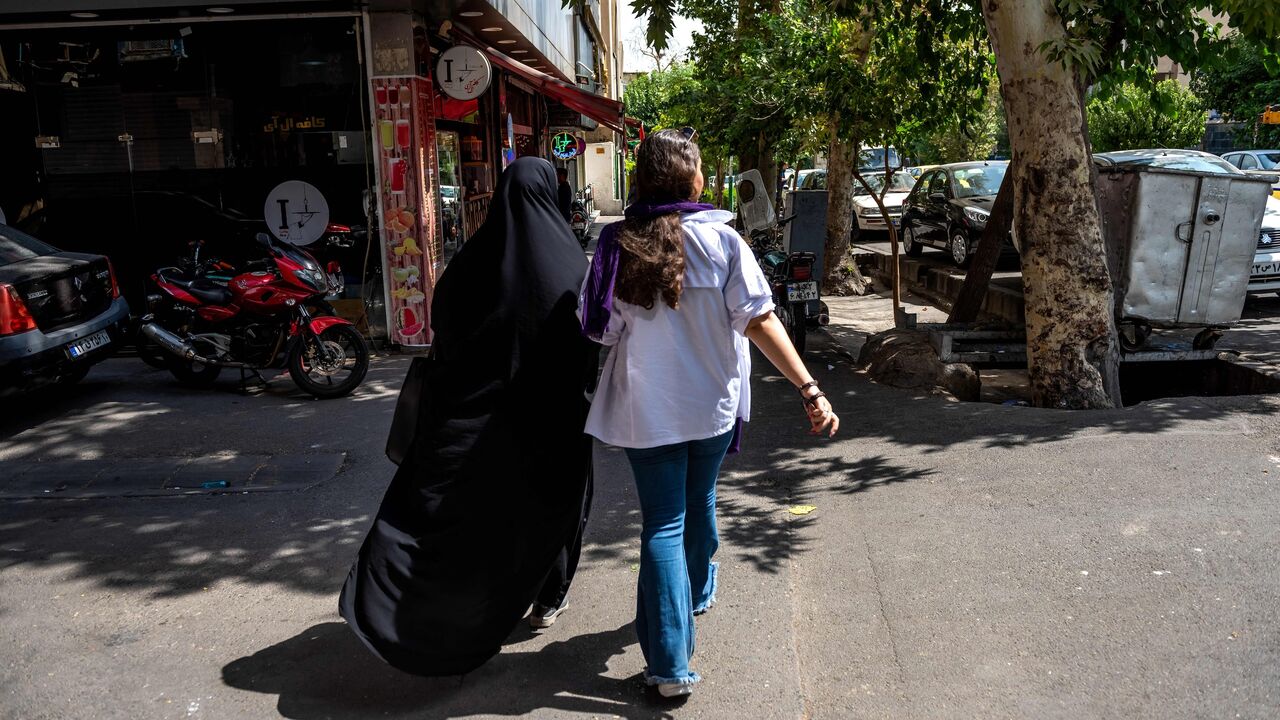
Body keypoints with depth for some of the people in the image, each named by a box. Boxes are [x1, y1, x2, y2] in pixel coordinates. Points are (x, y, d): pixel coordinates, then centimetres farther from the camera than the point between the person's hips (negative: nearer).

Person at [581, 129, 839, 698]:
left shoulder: (618, 244, -7)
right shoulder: (719, 239, -11)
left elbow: (598, 328, -1)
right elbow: (759, 320, -17)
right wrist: (810, 389, -16)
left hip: (647, 406, -1)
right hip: (713, 401, 1)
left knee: (662, 522, 4)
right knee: (698, 501, 24)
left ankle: (671, 664, 2)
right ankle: (697, 593, 50)